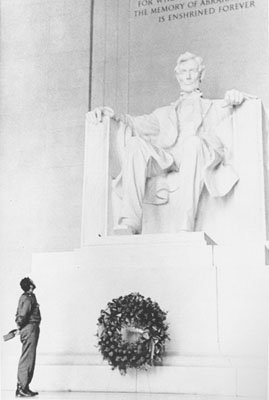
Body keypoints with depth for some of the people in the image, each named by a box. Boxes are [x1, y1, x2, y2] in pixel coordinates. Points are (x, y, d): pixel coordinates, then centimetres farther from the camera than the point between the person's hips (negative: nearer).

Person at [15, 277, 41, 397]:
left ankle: (24, 387, 19)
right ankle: (21, 389, -6)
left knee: (27, 359, 14)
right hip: (30, 329, -10)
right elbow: (23, 315, -23)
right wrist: (20, 326, -7)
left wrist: (20, 326, 10)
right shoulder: (29, 298, -15)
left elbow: (19, 314, 16)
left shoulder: (24, 297, 15)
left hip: (26, 329, 10)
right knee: (27, 359, -8)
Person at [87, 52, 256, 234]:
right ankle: (129, 223, -42)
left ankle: (185, 228, -47)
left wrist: (233, 97, -13)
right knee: (135, 143, -29)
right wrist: (112, 115, 3)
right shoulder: (165, 113, 38)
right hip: (166, 156, 2)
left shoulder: (213, 108, 32)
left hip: (203, 155, -2)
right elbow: (139, 123, 23)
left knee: (193, 142, -38)